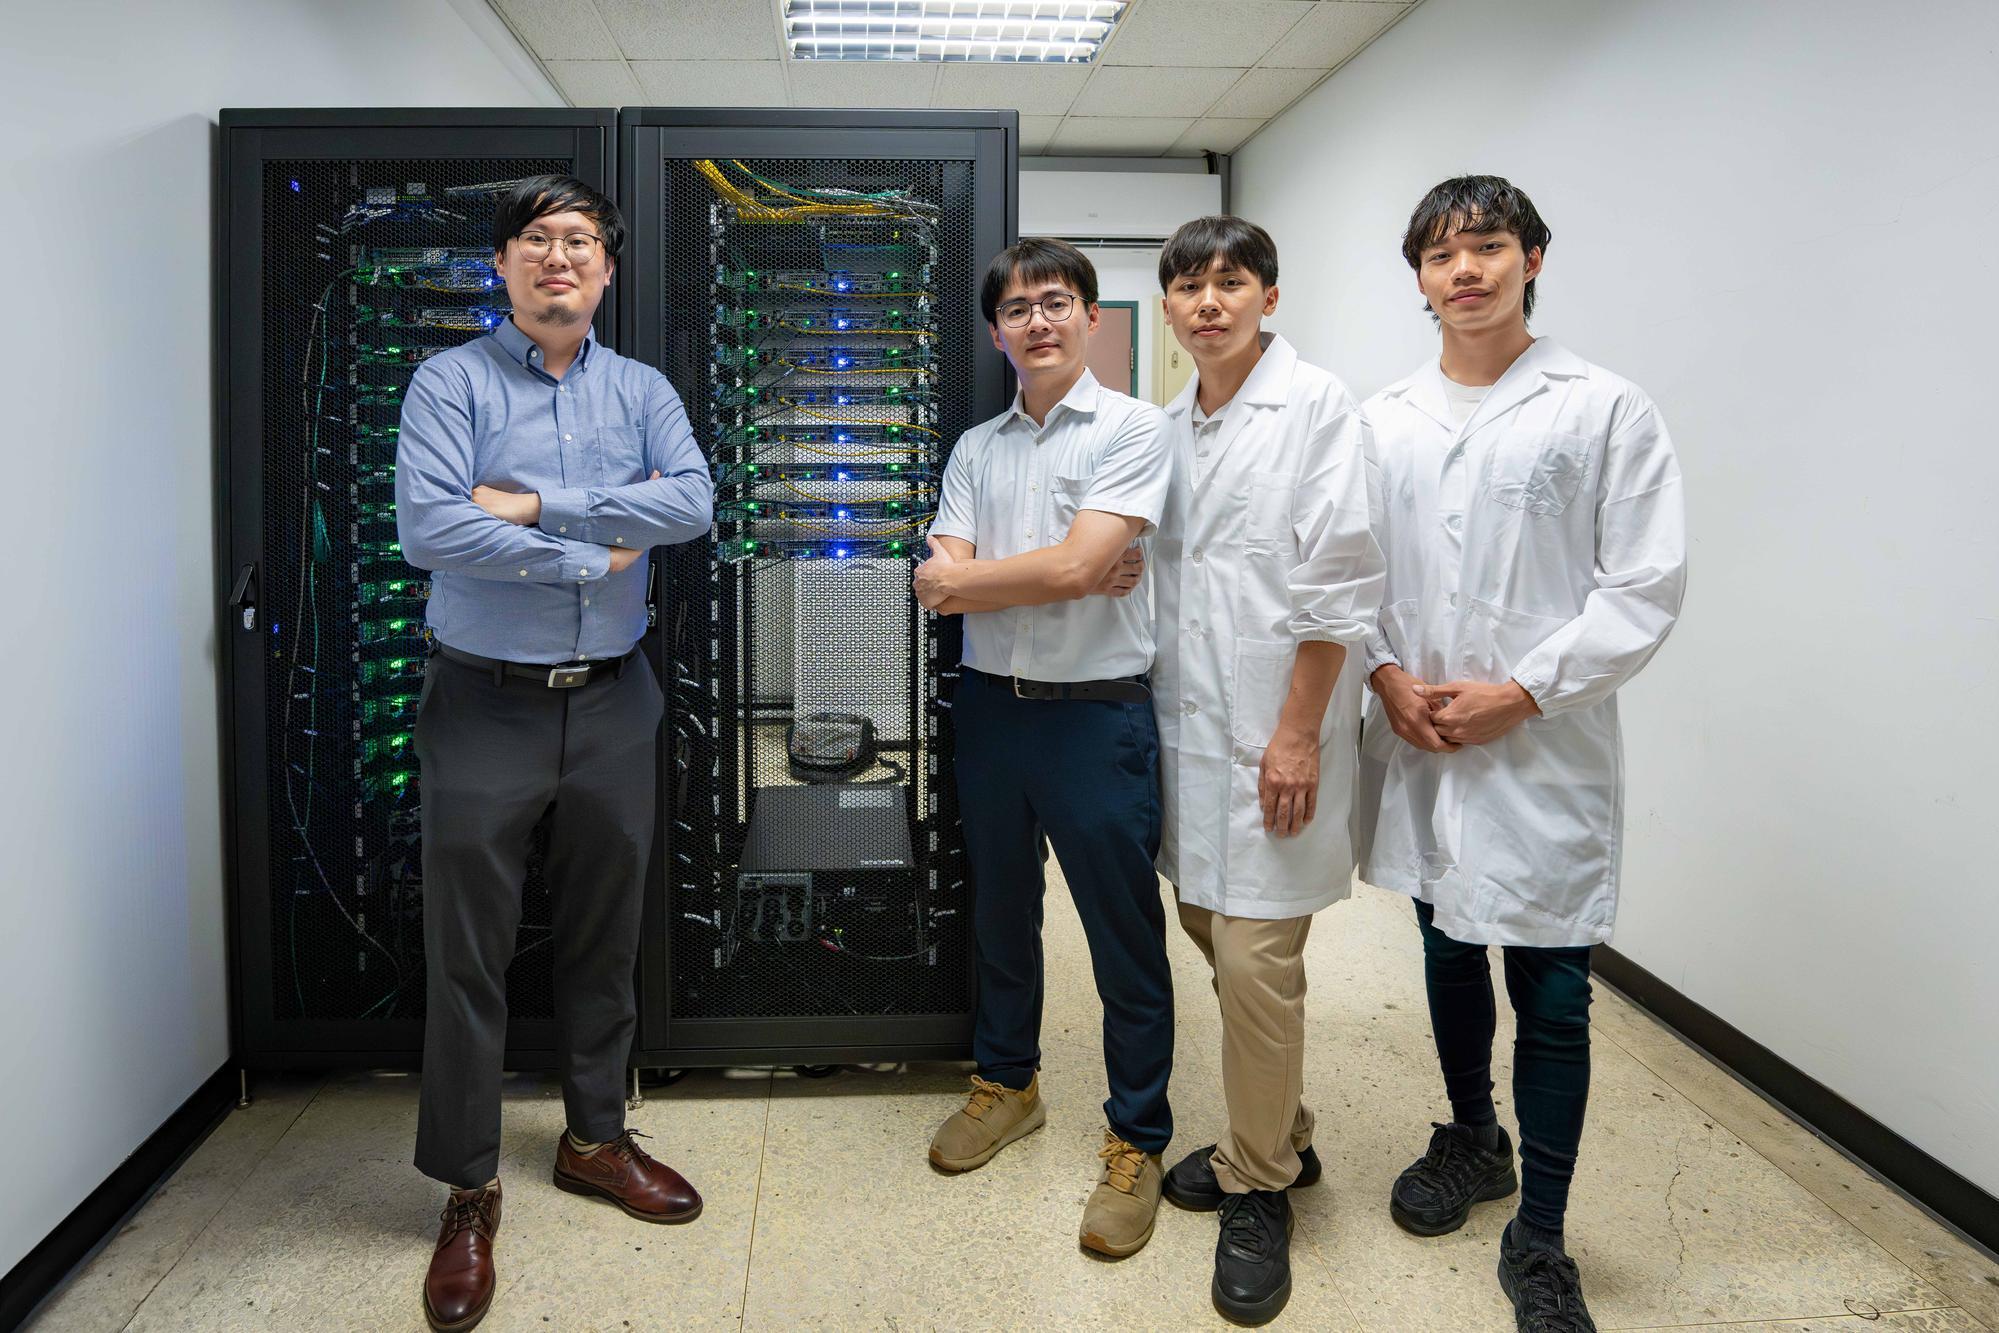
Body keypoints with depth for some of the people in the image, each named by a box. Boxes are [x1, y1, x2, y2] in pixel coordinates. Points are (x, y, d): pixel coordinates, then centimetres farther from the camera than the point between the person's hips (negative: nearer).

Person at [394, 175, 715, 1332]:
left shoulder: (643, 392, 7)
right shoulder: (452, 381, -3)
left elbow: (694, 503, -11)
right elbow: (427, 527, -18)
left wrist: (536, 505, -16)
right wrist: (598, 549, -13)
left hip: (612, 704, 3)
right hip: (486, 705, -3)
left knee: (605, 939, 14)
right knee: (469, 953, 4)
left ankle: (597, 1138, 33)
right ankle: (470, 1189, 21)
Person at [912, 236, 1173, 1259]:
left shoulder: (1132, 429, -6)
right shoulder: (977, 448, 9)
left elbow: (1076, 565, -19)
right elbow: (938, 589, -3)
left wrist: (964, 578, -7)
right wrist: (1058, 574, -14)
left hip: (1095, 712, -5)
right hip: (991, 705, 5)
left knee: (1125, 938, 3)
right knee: (1000, 914, 19)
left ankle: (1135, 1142, 20)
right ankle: (1007, 1082, 40)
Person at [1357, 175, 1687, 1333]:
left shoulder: (1607, 409, -4)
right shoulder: (1385, 420, 7)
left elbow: (1646, 586, -8)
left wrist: (1521, 692, -14)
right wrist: (1385, 674, -5)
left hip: (1545, 750, -4)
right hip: (1418, 747, 4)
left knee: (1552, 998, 2)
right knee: (1451, 954, 19)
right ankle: (1472, 1139, 42)